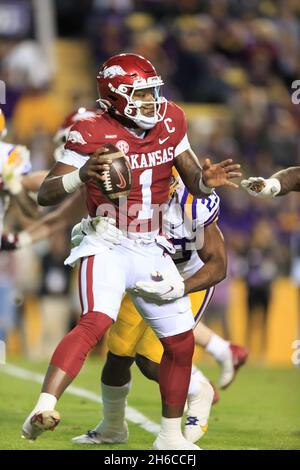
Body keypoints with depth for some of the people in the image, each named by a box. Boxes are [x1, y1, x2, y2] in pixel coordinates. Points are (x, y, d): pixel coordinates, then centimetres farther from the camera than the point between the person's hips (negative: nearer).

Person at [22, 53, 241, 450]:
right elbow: (45, 195, -17)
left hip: (152, 250, 6)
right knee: (96, 321, -31)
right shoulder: (93, 134, -14)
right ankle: (42, 410, -41)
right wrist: (81, 175, -36)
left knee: (181, 342, 9)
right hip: (107, 247, -6)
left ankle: (171, 436, 27)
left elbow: (193, 183, 11)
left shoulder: (170, 122, 3)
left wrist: (207, 180, -13)